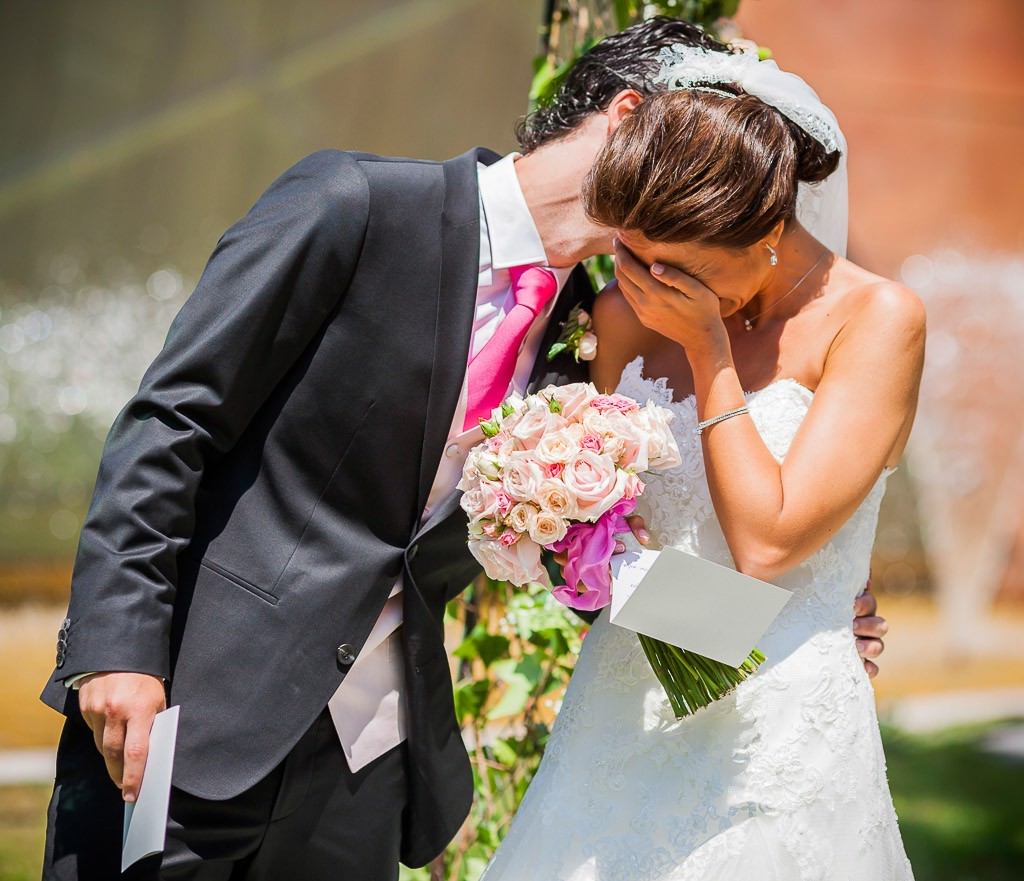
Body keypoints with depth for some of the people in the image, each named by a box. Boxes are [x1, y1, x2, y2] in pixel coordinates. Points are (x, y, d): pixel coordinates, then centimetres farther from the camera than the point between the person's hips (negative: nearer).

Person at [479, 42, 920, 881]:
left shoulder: (876, 318, -12)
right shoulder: (630, 315, 3)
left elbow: (768, 541, -18)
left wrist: (707, 350, -14)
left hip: (777, 732, -4)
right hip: (620, 709, 5)